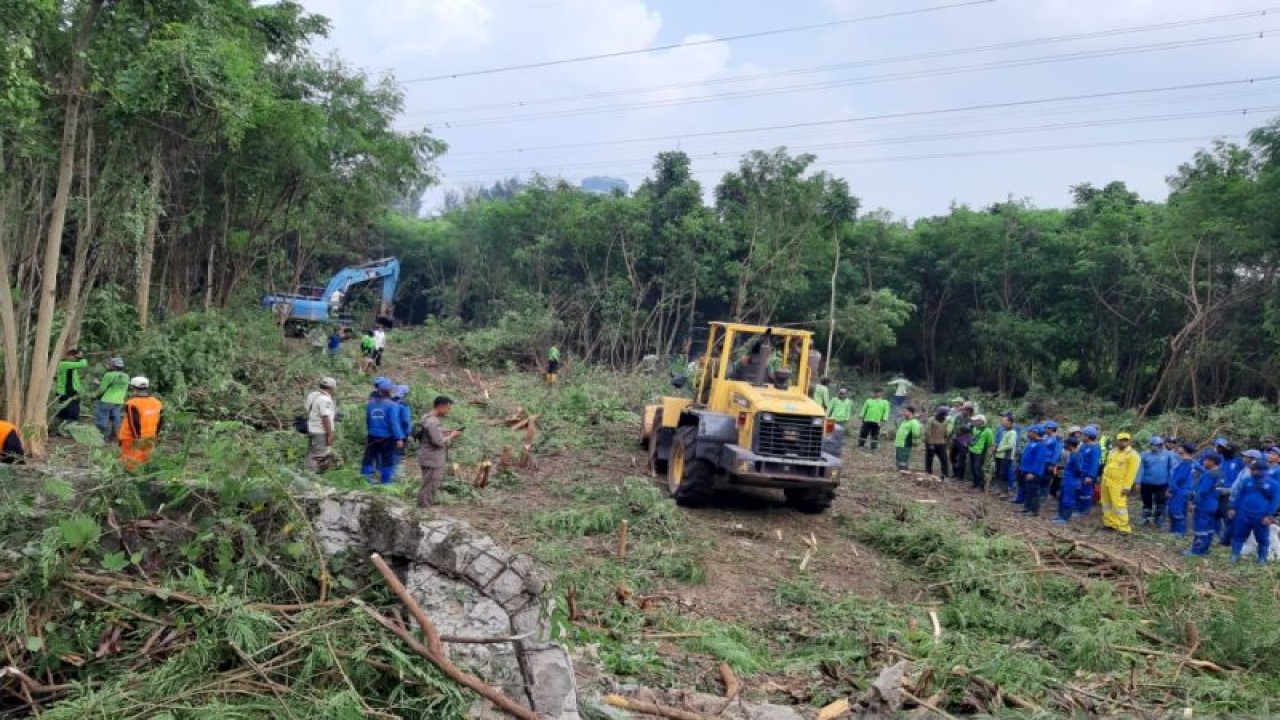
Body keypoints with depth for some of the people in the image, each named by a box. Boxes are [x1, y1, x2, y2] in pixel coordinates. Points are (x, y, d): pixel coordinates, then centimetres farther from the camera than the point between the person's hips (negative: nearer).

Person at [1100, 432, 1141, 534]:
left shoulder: (1132, 455, -10)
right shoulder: (1113, 451, 12)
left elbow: (1132, 472, -14)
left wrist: (1127, 487, -19)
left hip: (1118, 484, -7)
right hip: (1106, 481, 7)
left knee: (1119, 505, -12)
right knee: (1107, 503, 13)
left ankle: (1123, 528, -8)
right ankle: (1109, 523, 25)